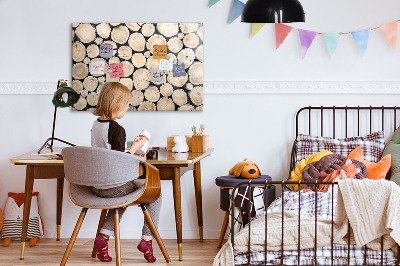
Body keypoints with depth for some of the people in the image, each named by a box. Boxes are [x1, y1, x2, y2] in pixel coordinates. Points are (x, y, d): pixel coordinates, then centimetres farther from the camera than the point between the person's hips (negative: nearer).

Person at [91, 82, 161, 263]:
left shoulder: (96, 125, 6)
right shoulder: (117, 129, -19)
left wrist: (130, 154, 18)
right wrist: (134, 148, -8)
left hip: (97, 186, 8)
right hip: (114, 186, -8)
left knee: (123, 195, 36)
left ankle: (104, 236, 19)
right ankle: (147, 239, 9)